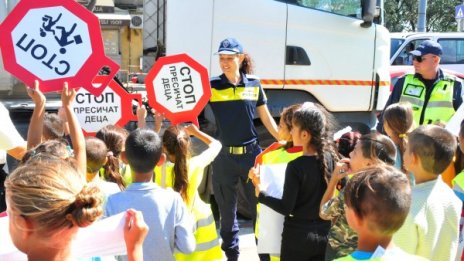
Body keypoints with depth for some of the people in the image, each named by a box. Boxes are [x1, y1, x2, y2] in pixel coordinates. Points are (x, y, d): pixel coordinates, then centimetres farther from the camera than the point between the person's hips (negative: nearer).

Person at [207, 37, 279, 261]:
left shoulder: (254, 85, 1)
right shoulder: (211, 86, -4)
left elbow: (266, 118, 10)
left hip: (251, 154, 1)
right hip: (224, 157, 0)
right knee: (226, 209, 13)